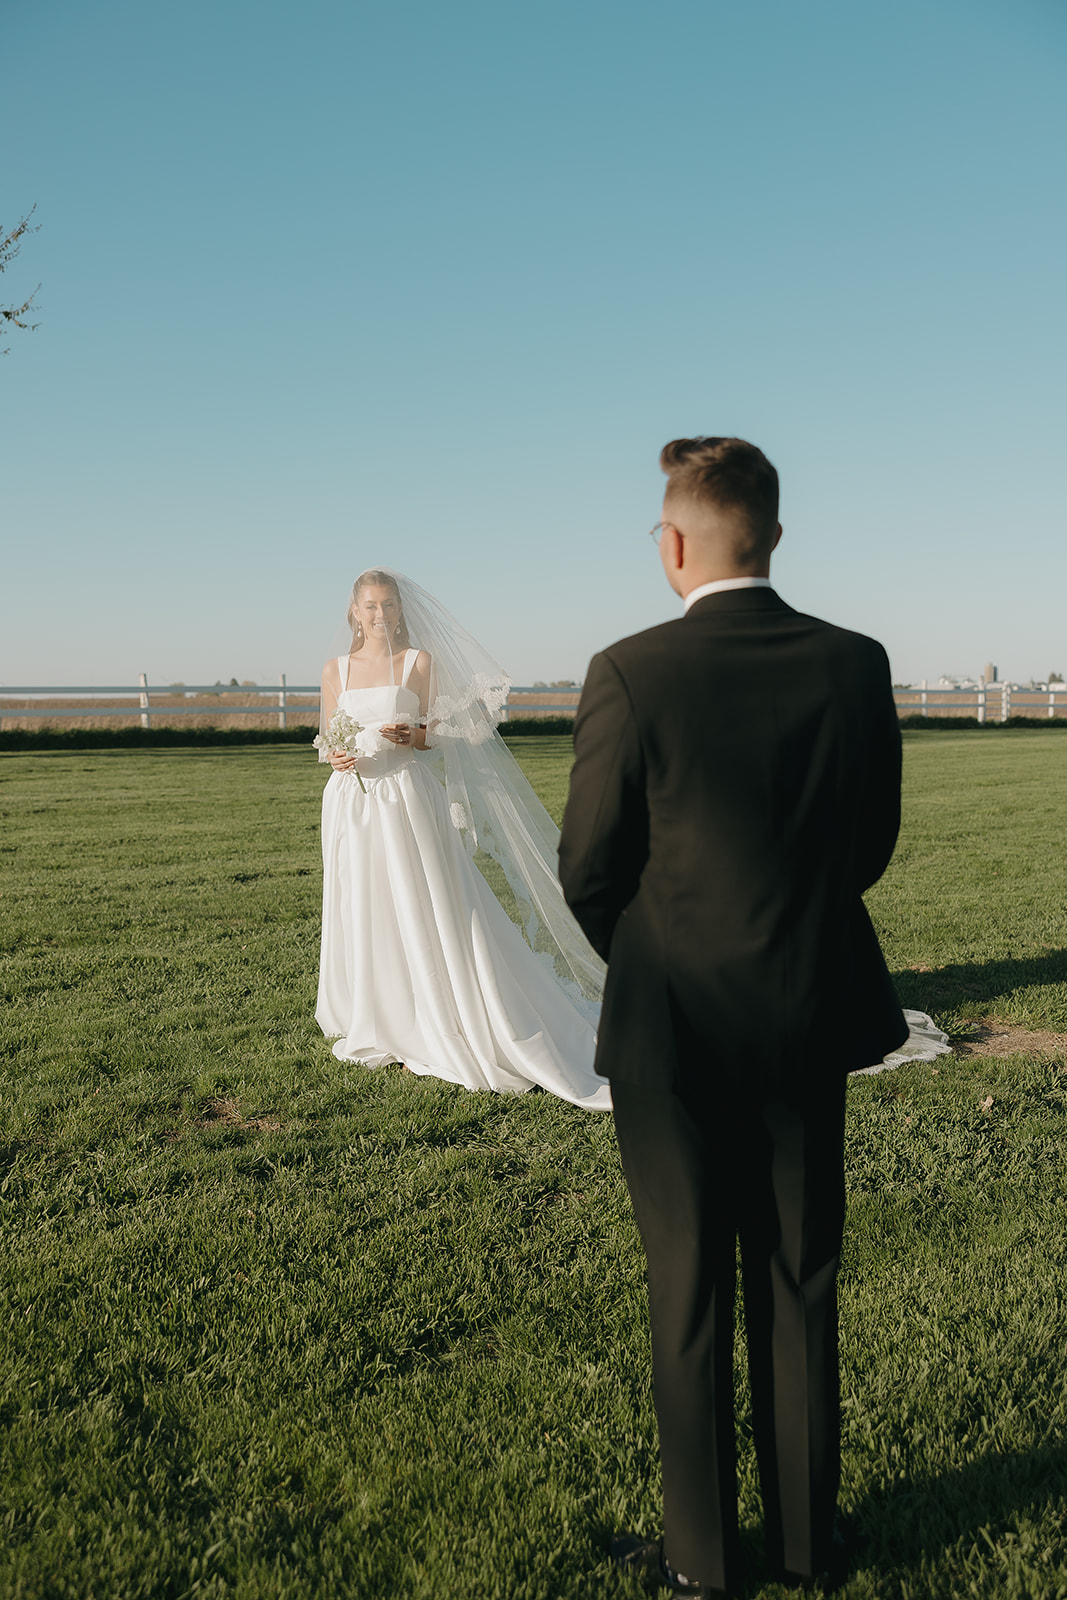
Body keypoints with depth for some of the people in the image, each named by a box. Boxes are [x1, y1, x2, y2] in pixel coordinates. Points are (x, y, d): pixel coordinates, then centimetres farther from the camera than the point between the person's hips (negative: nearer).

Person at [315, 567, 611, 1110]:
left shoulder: (421, 661, 3)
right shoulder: (336, 670, 10)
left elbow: (435, 733, 3)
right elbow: (327, 742, 12)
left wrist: (413, 737, -19)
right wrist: (336, 759, -10)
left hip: (409, 800, -3)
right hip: (354, 804, 3)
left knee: (424, 913, -4)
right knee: (364, 916, 7)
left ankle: (427, 1035, 5)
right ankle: (378, 1028, 22)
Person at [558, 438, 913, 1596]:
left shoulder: (630, 676, -17)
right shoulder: (856, 665, -5)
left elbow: (587, 869, -10)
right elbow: (871, 846, 3)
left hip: (673, 1029, -3)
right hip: (812, 1019, 4)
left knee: (691, 1296, 12)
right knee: (801, 1284, 18)